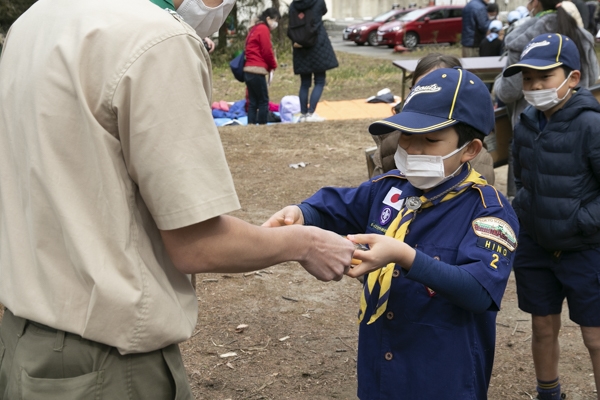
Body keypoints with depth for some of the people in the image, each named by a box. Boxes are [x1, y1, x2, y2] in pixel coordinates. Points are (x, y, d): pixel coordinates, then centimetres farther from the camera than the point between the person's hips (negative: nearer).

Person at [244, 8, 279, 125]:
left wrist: (270, 65, 9)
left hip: (249, 70, 9)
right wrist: (273, 65, 7)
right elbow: (267, 52, -10)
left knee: (253, 101, 7)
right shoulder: (264, 29, -7)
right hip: (257, 71, -9)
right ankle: (262, 125, -4)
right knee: (263, 101, -4)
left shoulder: (255, 29, 21)